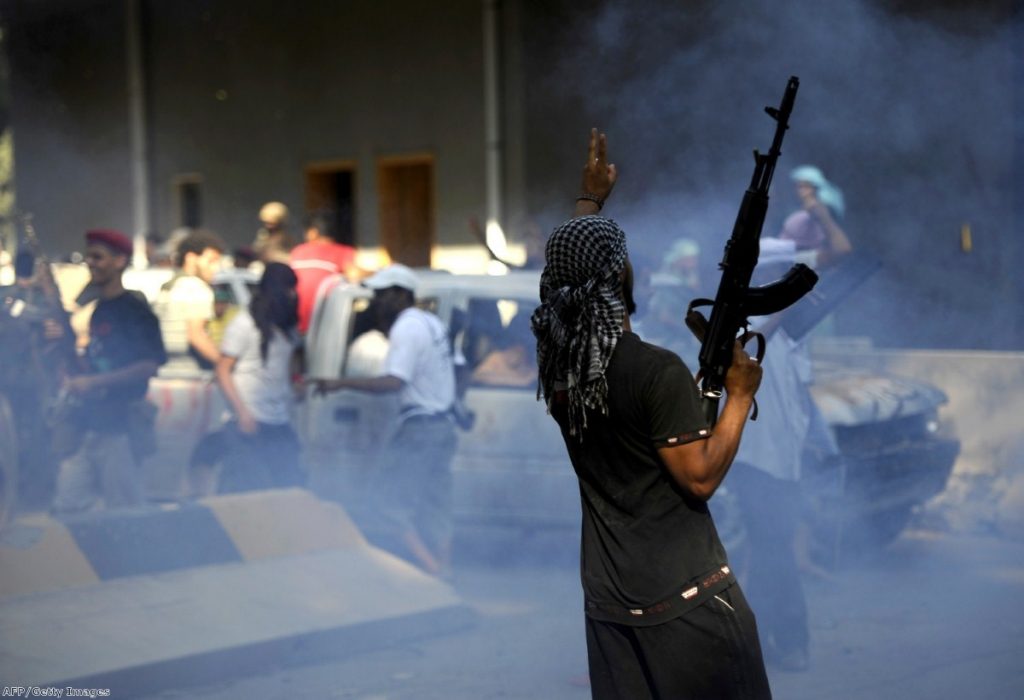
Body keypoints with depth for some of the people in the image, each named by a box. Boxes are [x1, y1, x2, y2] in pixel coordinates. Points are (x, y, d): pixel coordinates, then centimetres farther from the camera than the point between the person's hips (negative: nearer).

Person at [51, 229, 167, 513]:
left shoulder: (134, 310, -8)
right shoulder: (98, 309, 16)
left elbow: (150, 365, -16)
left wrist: (92, 382, -18)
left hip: (118, 424, -8)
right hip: (89, 424, 8)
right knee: (67, 506, 3)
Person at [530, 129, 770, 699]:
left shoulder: (558, 362, 2)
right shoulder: (657, 371, -18)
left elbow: (570, 265, 20)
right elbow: (701, 476, -16)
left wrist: (591, 201, 32)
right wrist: (740, 394, -6)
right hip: (687, 598, -6)